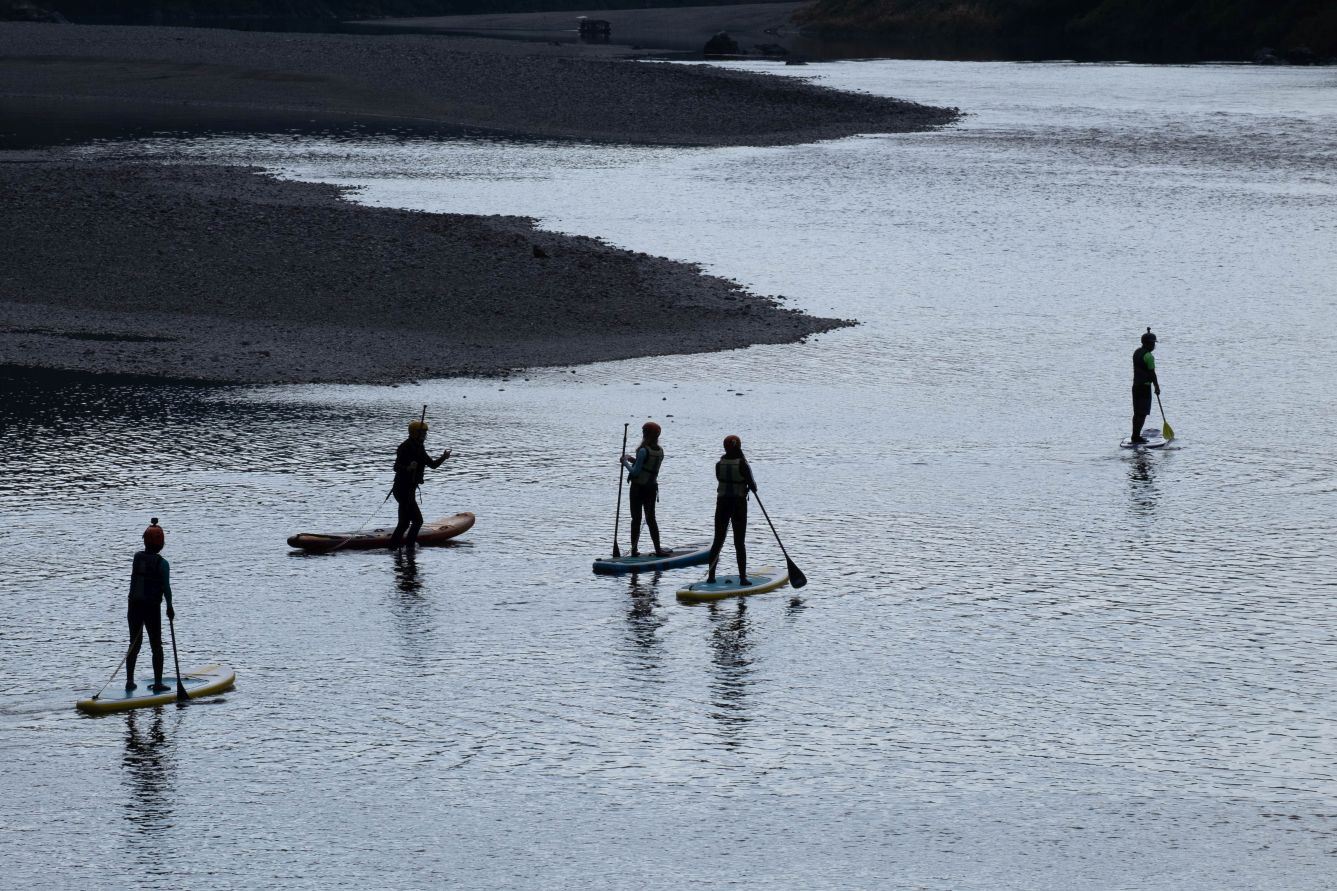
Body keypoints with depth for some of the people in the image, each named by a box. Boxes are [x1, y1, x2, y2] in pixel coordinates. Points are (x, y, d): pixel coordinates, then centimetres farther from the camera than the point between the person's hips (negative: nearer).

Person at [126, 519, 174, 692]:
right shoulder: (162, 563, -13)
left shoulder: (137, 557, -2)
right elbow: (166, 587, -13)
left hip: (134, 606, 4)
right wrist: (170, 607, -1)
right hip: (152, 608, -4)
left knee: (134, 645, 14)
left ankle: (129, 681, 13)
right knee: (156, 646, 5)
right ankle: (158, 683, 4)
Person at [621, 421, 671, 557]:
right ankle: (658, 549, 5)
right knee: (651, 518, 10)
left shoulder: (643, 451, -18)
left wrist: (626, 462, -5)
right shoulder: (660, 452, 3)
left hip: (638, 488, -6)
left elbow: (635, 472, -19)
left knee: (636, 519, 2)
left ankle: (634, 549, 4)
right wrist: (633, 460, 14)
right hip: (652, 488, 6)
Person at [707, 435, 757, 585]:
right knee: (739, 543, 2)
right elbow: (752, 486, -12)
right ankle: (743, 577, 0)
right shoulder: (742, 465, -12)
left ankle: (711, 576, 9)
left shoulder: (719, 464, -2)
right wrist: (753, 486, 11)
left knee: (718, 540, 10)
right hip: (739, 504, -3)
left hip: (722, 504, 3)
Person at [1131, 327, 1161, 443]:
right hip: (1145, 386, -9)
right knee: (1142, 413, -5)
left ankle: (1135, 435, 18)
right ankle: (1136, 436, -7)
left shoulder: (1137, 352, 9)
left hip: (1136, 385, 9)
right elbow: (1152, 373, -15)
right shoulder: (1148, 356, -16)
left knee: (1137, 412, 14)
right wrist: (1157, 387, -6)